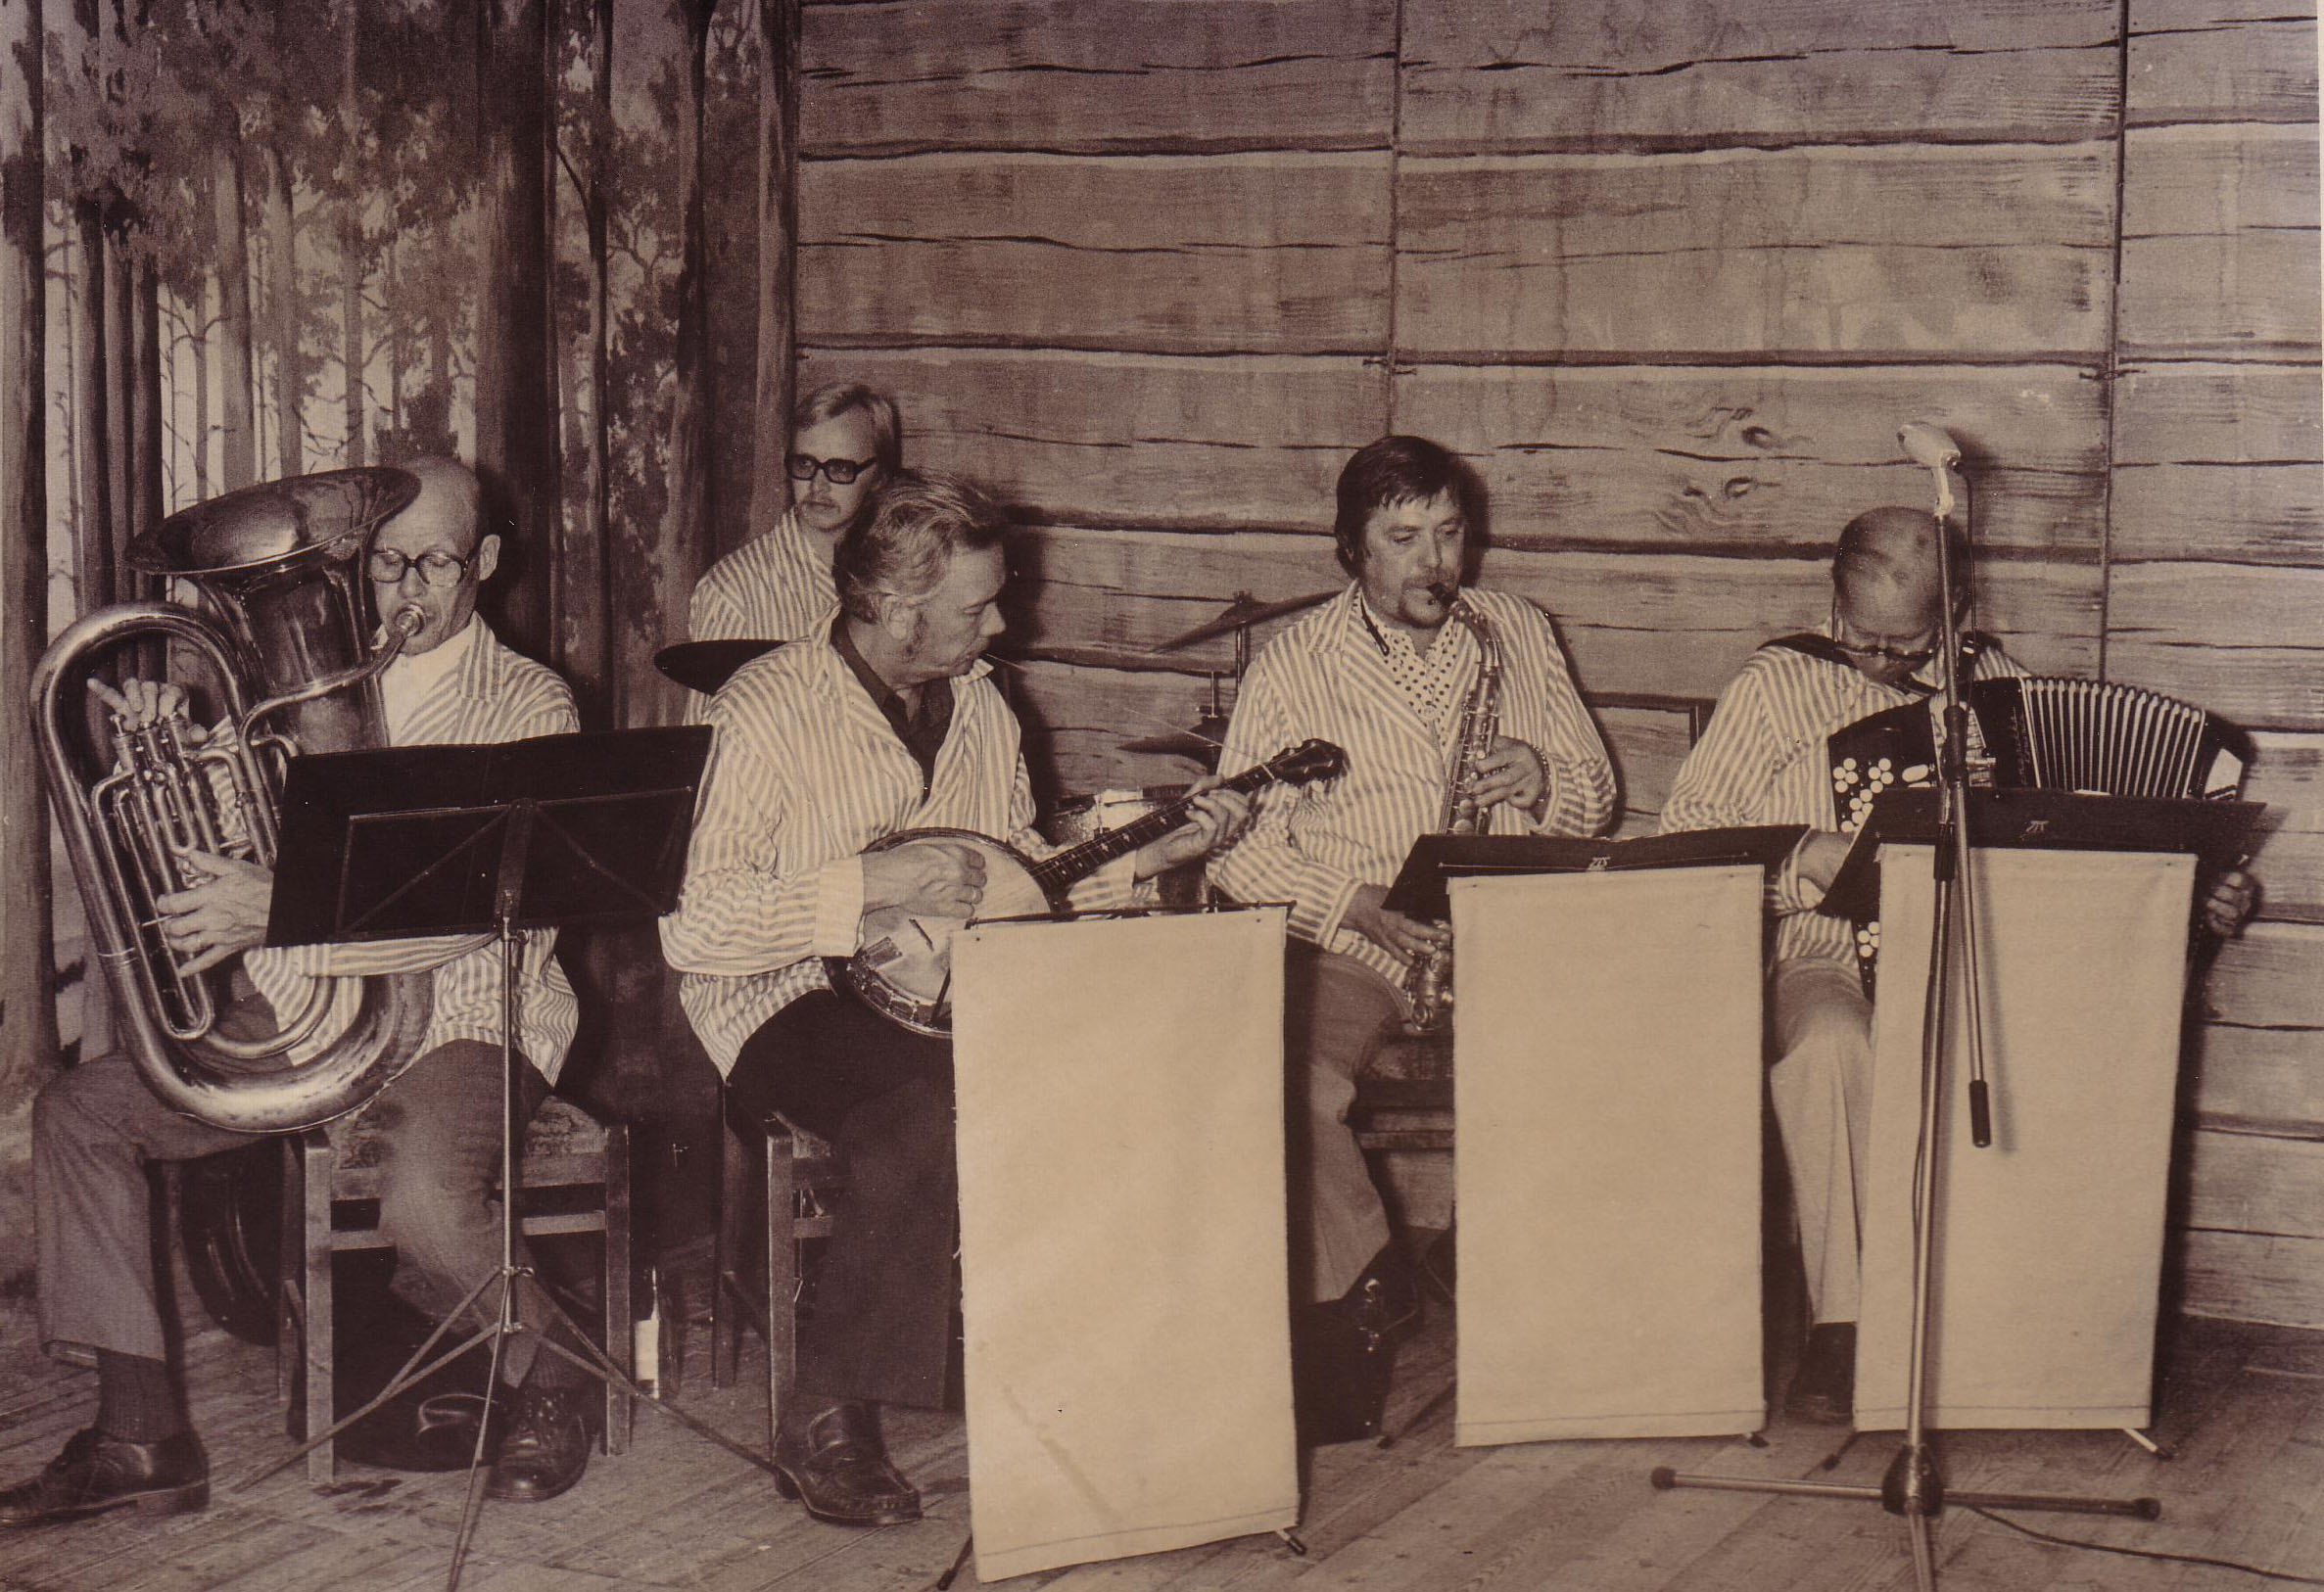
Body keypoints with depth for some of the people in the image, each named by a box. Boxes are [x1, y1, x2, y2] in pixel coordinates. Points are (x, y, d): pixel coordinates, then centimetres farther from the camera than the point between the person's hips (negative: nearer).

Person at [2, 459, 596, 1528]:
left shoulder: (527, 705, -3)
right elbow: (221, 838, 20)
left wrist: (279, 911, -28)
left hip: (456, 1021, -6)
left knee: (424, 1198, -35)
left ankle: (547, 1390, -2)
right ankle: (141, 1437, -4)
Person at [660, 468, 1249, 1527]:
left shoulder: (977, 705, 10)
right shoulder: (762, 714, -13)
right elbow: (689, 930, -21)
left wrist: (1149, 855, 6)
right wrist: (873, 885, -24)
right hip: (789, 1001, -6)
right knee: (922, 1110, -36)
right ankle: (826, 1427, -20)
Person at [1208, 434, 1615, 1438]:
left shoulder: (1520, 634, 13)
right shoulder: (1292, 666, 4)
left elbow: (1597, 799, 16)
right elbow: (1238, 845, -1)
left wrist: (1544, 780, -8)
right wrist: (1357, 903, -15)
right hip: (1345, 945, -2)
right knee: (1284, 1073, -32)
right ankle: (1360, 1291, -13)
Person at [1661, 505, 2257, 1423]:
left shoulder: (1990, 681, 14)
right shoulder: (1776, 683, 7)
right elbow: (1687, 832, 4)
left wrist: (2197, 893, 9)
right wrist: (1805, 856, -12)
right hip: (1822, 960, -2)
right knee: (1828, 1042, -37)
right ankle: (1839, 1325, -30)